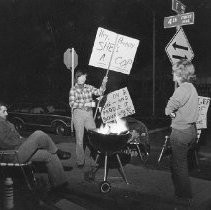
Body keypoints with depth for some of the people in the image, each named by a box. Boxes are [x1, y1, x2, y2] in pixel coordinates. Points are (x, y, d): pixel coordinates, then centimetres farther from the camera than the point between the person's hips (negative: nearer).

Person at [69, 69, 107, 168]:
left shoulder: (89, 87, 10)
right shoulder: (73, 89, 1)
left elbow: (99, 92, -3)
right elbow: (72, 103, -12)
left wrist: (104, 83, -20)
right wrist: (88, 104, -19)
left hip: (89, 114, 3)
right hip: (78, 114, -3)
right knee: (79, 139, 2)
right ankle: (80, 161, 14)